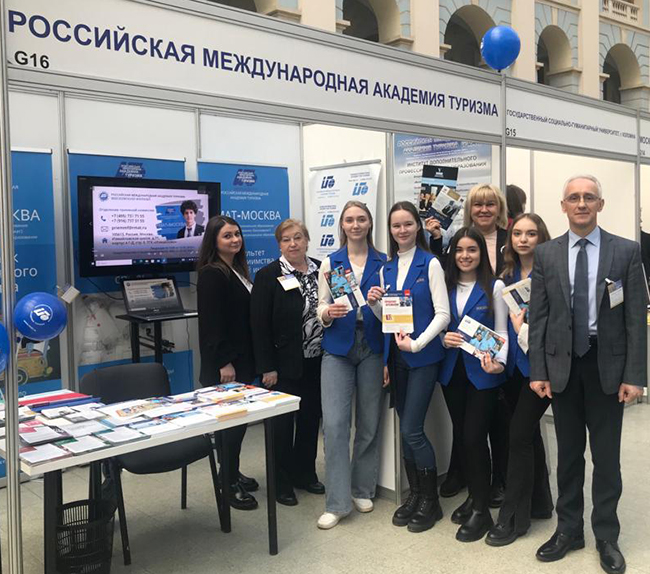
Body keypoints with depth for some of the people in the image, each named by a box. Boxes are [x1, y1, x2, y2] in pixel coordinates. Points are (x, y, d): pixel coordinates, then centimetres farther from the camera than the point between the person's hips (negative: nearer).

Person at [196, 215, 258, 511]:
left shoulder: (237, 270, 14)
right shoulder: (212, 274, -13)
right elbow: (211, 322, -19)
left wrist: (245, 360, 16)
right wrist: (224, 363, -21)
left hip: (242, 359, 9)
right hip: (224, 364, -9)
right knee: (232, 419, -3)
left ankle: (232, 473, 27)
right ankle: (229, 484, 8)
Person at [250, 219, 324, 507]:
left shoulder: (320, 269, 5)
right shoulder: (268, 276, -8)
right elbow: (259, 326, -10)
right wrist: (267, 367, -13)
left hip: (316, 361, 5)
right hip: (286, 364, -4)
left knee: (311, 418, 14)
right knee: (283, 422, 5)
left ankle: (305, 473, 30)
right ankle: (281, 482, 18)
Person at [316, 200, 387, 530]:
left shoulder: (383, 263, 5)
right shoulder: (329, 263, 7)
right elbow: (321, 310, 4)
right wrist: (328, 313, -18)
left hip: (372, 347, 1)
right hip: (338, 347, 0)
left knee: (369, 422, 8)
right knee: (334, 423, -7)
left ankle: (362, 490, 27)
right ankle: (337, 502, 2)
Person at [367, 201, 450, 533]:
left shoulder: (430, 264, -7)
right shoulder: (387, 269, 10)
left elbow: (443, 314, -11)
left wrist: (416, 343, -20)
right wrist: (374, 304, -5)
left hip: (423, 356, -6)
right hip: (396, 356, 6)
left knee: (411, 430, -6)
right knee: (406, 428, 11)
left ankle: (430, 501, 11)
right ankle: (414, 494, 25)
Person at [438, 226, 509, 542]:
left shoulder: (494, 286, -3)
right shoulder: (446, 286, 7)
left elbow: (501, 332, -6)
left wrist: (498, 361, -22)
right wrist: (443, 339, -10)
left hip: (482, 373, -4)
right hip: (452, 371, 4)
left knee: (474, 437, -6)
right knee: (460, 435, 10)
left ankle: (481, 509, 8)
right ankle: (474, 495, 28)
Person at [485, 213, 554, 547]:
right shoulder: (508, 275, 10)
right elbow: (502, 319, 12)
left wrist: (524, 328, -18)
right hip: (515, 363, 6)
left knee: (520, 434, -6)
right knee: (529, 432, 15)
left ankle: (513, 516, 5)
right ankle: (539, 503, 31)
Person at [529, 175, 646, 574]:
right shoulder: (546, 254, 3)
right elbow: (538, 316, 1)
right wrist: (538, 371, -4)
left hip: (607, 364, -1)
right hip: (562, 364, 2)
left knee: (607, 455, 8)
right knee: (568, 453, 12)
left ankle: (607, 537, 23)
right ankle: (569, 529, 26)